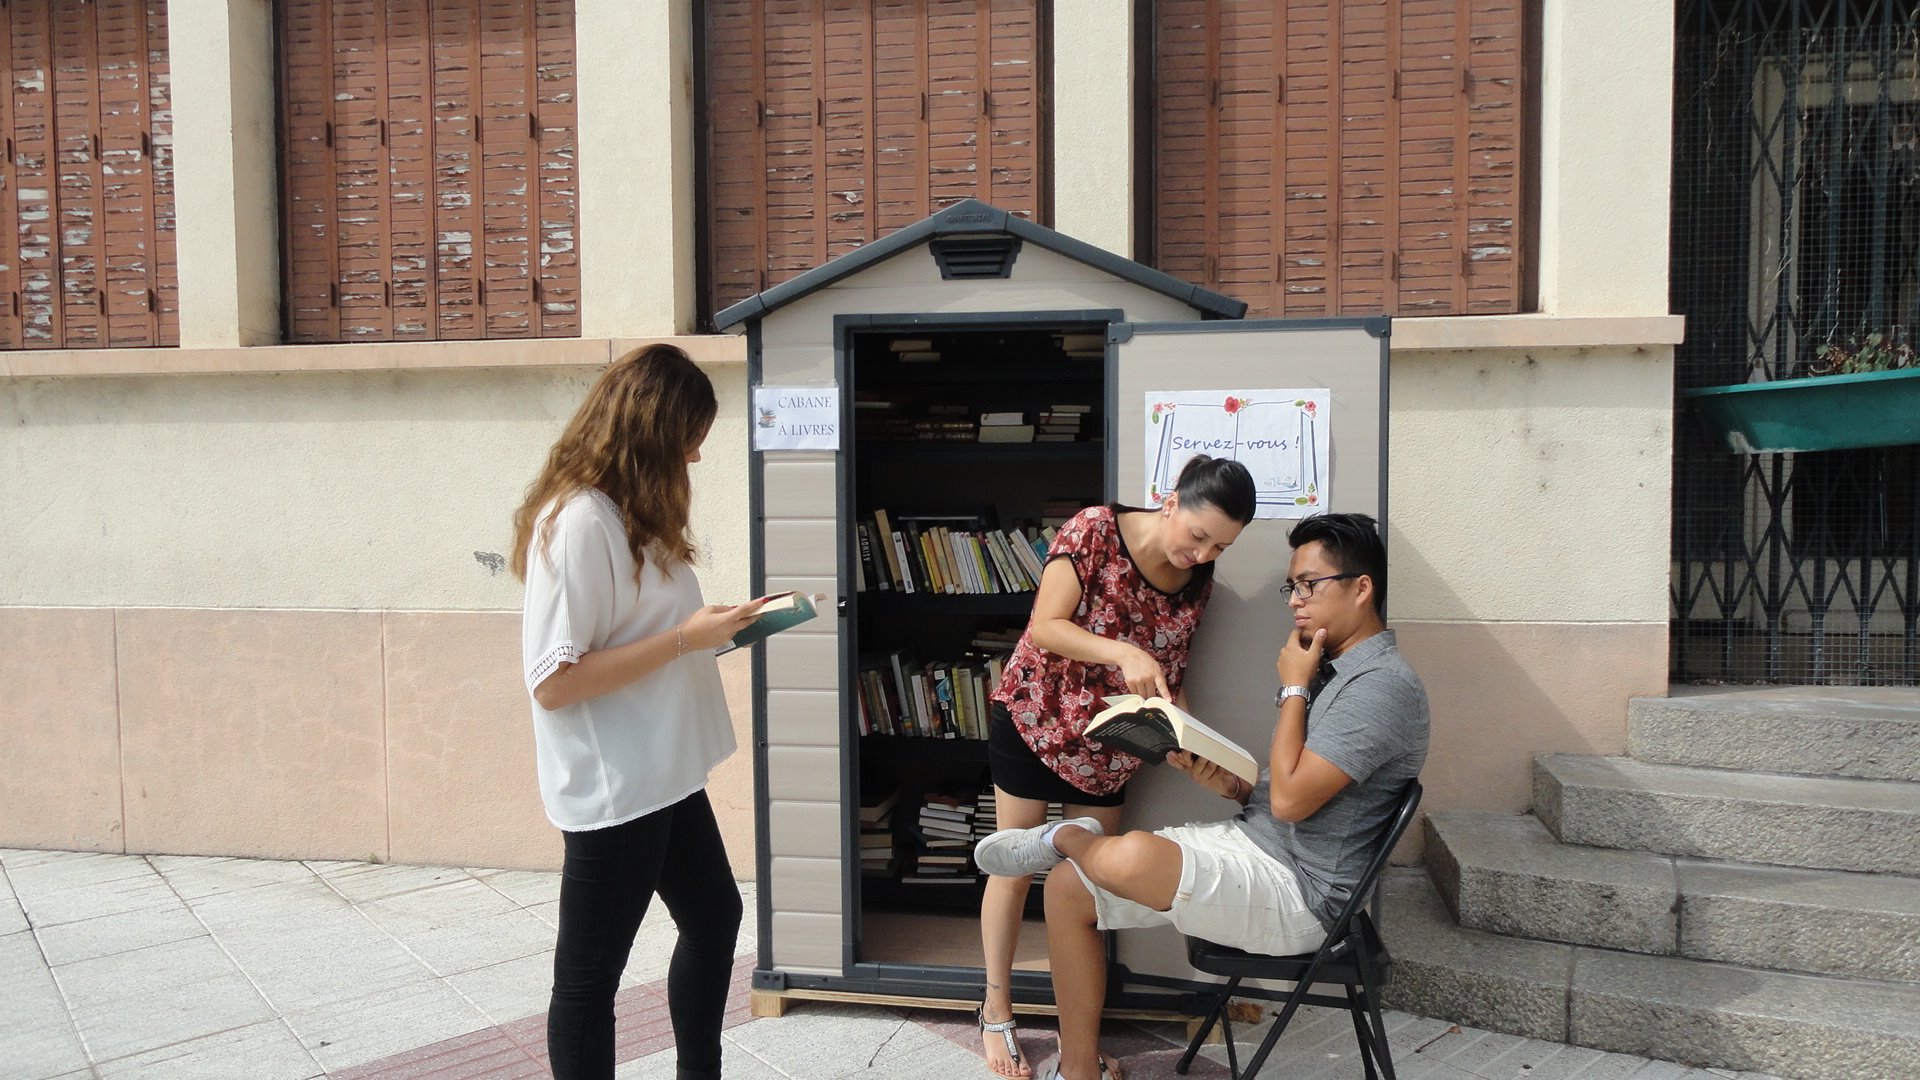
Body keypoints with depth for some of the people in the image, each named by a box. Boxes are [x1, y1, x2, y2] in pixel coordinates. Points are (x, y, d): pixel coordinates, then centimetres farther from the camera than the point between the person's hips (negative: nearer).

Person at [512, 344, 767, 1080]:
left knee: (714, 919, 23)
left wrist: (713, 625, 4)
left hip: (662, 775, 10)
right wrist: (686, 640, -23)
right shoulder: (578, 521, -22)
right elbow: (553, 682, -25)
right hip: (612, 788, -10)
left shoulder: (630, 512, 8)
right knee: (590, 973, 7)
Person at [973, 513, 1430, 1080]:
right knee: (1067, 888, 1)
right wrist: (1229, 785, -2)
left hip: (1297, 895, -10)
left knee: (1127, 857, -35)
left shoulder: (1384, 683, -16)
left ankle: (1067, 837, 2)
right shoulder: (1330, 669, 16)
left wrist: (1293, 689, -11)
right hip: (1250, 839, 10)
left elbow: (1290, 800, -21)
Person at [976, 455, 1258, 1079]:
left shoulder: (1197, 580, -4)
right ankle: (996, 1013, 19)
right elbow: (1045, 627, -23)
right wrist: (1124, 653, -37)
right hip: (1035, 718, -4)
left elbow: (1171, 674, 4)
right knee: (1015, 868, 4)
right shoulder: (1095, 530, -19)